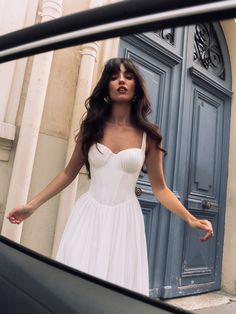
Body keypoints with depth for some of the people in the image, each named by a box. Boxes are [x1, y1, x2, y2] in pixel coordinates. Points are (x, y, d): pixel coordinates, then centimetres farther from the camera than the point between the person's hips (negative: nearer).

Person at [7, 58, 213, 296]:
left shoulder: (148, 135, 0)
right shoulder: (91, 126, 2)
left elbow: (159, 188, 3)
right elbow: (69, 173, 7)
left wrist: (190, 219, -7)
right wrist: (32, 205, 6)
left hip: (125, 218, 0)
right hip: (89, 214, 1)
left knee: (119, 286, 4)